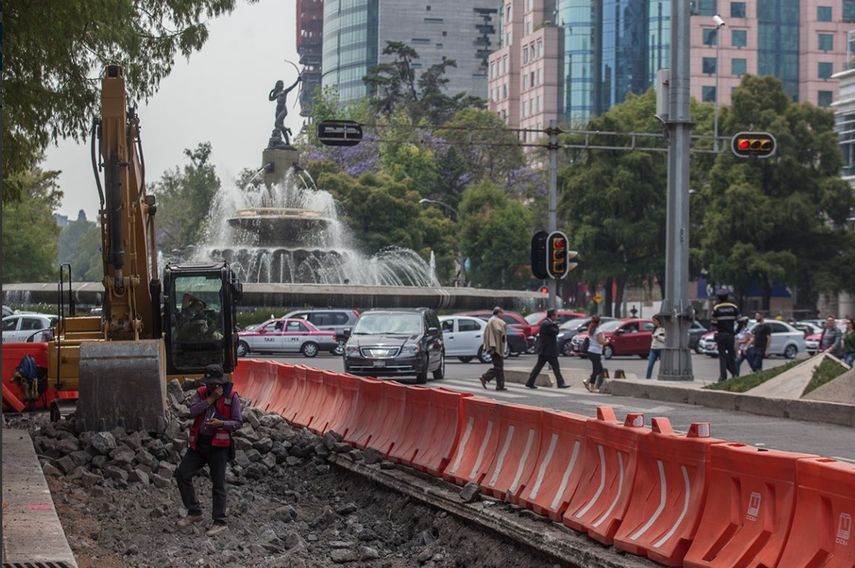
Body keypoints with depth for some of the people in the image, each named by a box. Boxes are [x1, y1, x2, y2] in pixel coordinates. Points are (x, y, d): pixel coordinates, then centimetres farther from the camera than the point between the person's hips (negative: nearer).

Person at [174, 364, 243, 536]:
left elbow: (238, 422, -7)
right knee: (182, 474, 3)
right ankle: (194, 513, 16)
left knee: (218, 483, -2)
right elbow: (193, 410, -11)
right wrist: (211, 399, -16)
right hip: (199, 443, 5)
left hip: (218, 445, -5)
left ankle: (220, 522, 5)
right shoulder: (201, 393, 6)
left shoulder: (232, 397, -6)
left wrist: (221, 423, -23)